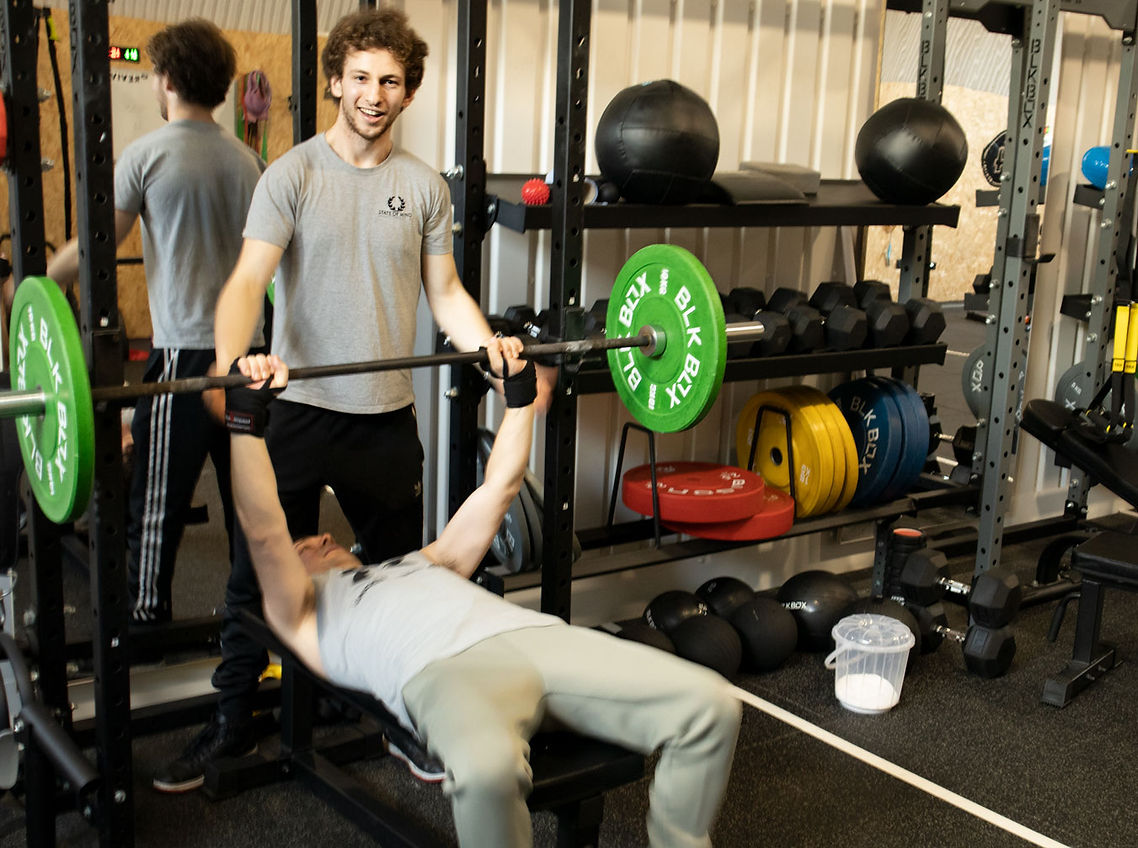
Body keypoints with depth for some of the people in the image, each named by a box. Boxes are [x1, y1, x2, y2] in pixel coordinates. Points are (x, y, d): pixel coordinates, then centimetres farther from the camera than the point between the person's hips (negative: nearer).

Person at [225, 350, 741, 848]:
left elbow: (498, 486, 40)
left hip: (537, 634, 6)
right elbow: (263, 530, 10)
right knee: (487, 766, -43)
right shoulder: (301, 611, 28)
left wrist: (519, 389, 36)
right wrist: (247, 414, 2)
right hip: (441, 665, -5)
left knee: (710, 707, -17)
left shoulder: (423, 564, 43)